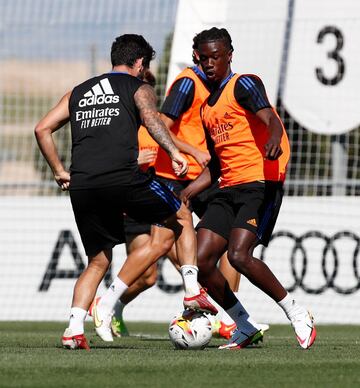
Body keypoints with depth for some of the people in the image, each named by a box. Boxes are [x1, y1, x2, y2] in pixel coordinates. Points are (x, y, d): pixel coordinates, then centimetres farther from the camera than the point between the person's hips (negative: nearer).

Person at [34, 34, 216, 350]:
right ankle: (193, 290, 5)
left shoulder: (79, 92, 27)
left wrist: (59, 172, 25)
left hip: (81, 187, 5)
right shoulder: (139, 88, 13)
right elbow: (150, 116, -10)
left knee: (99, 260, 16)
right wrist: (173, 152, -21)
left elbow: (42, 128, 21)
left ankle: (74, 327, -5)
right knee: (181, 217, 17)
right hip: (122, 178, -4)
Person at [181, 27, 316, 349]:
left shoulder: (244, 84, -3)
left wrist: (273, 139, -45)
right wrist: (184, 195, 23)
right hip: (228, 190, 8)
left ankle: (298, 315, -8)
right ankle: (246, 328, 9)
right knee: (201, 262, -5)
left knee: (239, 256, -24)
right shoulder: (208, 107, 21)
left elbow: (271, 118, -23)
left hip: (260, 183, -8)